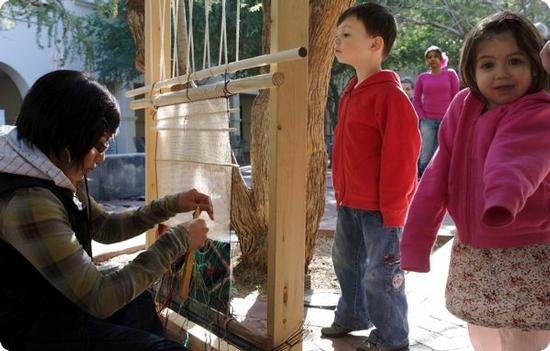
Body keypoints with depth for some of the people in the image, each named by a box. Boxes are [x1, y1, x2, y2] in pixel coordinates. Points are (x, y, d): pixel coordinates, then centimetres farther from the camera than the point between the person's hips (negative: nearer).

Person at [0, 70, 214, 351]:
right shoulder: (29, 202, -32)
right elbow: (100, 299, -31)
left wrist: (172, 205, -2)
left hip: (67, 303, 9)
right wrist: (179, 240, -25)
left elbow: (105, 228, 10)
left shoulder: (61, 176, -3)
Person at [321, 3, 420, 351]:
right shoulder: (351, 93, 10)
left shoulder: (390, 95, -17)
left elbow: (402, 156, -19)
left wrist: (392, 211, -17)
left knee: (380, 273, 4)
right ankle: (352, 315, 43)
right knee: (346, 260, 21)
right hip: (349, 204, 9)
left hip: (380, 208, -9)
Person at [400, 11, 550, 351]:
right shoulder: (462, 106, -1)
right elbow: (437, 175, -4)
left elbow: (514, 161, -39)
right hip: (471, 254, 5)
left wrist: (505, 198, -61)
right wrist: (415, 241, -7)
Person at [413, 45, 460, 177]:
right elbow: (416, 100, 12)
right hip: (427, 121, 0)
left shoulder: (450, 74, 6)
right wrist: (422, 116, 0)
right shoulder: (422, 77, 8)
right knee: (425, 157, -3)